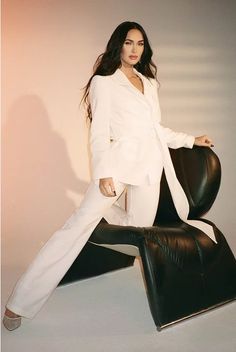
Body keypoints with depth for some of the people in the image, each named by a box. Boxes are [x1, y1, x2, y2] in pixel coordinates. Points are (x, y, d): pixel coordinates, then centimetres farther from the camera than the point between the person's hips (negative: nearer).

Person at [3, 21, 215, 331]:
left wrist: (192, 140, 28)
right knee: (80, 224, -12)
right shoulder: (105, 81, 1)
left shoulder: (149, 82, 18)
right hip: (120, 160, -6)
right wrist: (103, 172, -17)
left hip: (151, 164, 6)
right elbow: (99, 131, -6)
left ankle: (108, 209, 39)